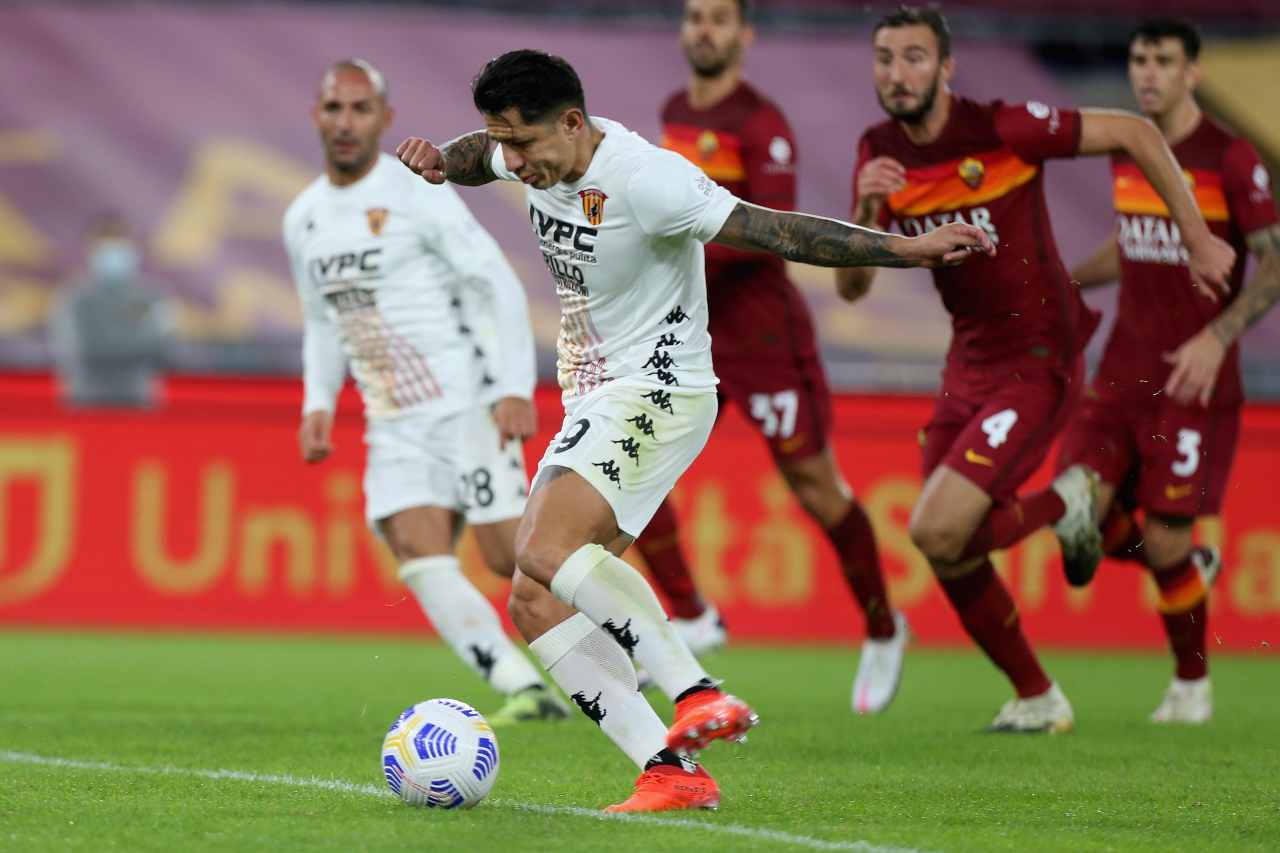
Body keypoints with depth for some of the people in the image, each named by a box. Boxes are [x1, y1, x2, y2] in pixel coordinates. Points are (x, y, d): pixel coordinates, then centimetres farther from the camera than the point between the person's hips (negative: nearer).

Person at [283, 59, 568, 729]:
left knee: (506, 554, -10)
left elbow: (501, 287, -10)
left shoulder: (418, 197, -9)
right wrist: (318, 403, 8)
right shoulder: (303, 220, 11)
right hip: (391, 424, 6)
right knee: (419, 555, -16)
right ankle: (523, 690, -15)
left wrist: (515, 389, -18)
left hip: (465, 404, -6)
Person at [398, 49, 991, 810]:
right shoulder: (545, 158, 5)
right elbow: (479, 158, 30)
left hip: (654, 396, -9)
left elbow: (774, 231, -23)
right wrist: (442, 161, 6)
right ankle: (674, 772, -9)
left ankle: (701, 697, -35)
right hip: (594, 404, 9)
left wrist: (909, 249, -29)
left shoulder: (642, 177, -21)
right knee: (535, 603, -2)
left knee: (547, 549, -30)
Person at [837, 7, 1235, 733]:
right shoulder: (879, 153, 1)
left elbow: (1136, 133, -10)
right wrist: (867, 209, -19)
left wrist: (1198, 239, -7)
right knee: (949, 556, 5)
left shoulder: (1000, 129, -17)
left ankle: (1067, 503, 7)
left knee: (938, 531, -20)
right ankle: (1038, 699, 25)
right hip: (968, 366, 7)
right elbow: (852, 286, 0)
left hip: (1038, 363, -7)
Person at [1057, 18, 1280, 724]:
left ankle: (1192, 683, 18)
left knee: (1165, 547, -7)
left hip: (1194, 380, -6)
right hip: (1124, 369, 6)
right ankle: (1191, 565, 20)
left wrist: (1218, 336, -22)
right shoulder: (1124, 151, 10)